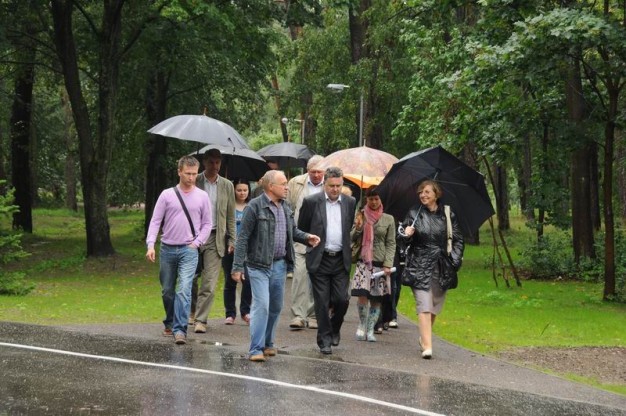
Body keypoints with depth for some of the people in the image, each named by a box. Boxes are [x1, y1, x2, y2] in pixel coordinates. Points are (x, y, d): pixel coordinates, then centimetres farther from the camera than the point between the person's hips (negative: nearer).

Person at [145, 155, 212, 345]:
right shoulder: (167, 195, 2)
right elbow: (155, 221, 1)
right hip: (167, 249, 2)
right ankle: (170, 323, 31)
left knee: (184, 290, -16)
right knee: (167, 291, 11)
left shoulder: (202, 196, 5)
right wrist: (151, 245, -11)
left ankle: (180, 329, -18)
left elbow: (206, 224, 11)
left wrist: (196, 243, -2)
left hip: (189, 251, -1)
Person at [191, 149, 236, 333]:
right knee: (190, 278, 5)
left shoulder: (227, 186, 9)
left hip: (215, 238, 1)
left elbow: (231, 215, 12)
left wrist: (232, 240, 5)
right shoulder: (194, 183, 3)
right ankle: (193, 307, 30)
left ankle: (200, 319, -4)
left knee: (209, 283, -7)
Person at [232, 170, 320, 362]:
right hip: (259, 265, -7)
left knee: (276, 307, 14)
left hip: (280, 265, 7)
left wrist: (306, 237, 1)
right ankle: (256, 349, -6)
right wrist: (237, 267, -15)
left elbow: (292, 231, 22)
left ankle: (267, 344, 29)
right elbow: (243, 238, -12)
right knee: (261, 305, -11)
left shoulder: (285, 207, 10)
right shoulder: (255, 207, -11)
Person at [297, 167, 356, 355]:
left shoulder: (350, 203, 5)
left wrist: (349, 247, 11)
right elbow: (301, 229, 7)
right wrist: (311, 242, 5)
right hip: (319, 260, -2)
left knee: (342, 299, -3)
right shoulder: (311, 202, -2)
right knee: (322, 302, 0)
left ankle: (334, 328, 25)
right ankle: (325, 340, 9)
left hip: (341, 260, 2)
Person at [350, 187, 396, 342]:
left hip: (380, 263, 1)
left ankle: (370, 330, 11)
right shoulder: (361, 216, 7)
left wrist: (388, 264, -6)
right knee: (362, 295, -13)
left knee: (376, 299, 2)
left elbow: (391, 244, 4)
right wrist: (357, 228, -11)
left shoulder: (388, 219, 6)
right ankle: (362, 325, 8)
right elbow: (352, 239, 9)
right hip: (363, 262, -1)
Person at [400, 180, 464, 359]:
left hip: (441, 267, 2)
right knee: (424, 305, -12)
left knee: (435, 306, 10)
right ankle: (427, 346, -16)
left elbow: (458, 239, 11)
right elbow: (403, 238, 5)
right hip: (420, 266, -2)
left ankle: (424, 338, 31)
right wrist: (406, 234, -18)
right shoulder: (414, 213, 2)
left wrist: (455, 260, -1)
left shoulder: (448, 215, 5)